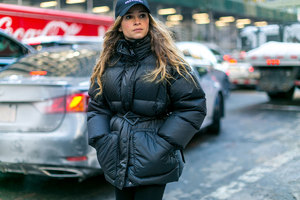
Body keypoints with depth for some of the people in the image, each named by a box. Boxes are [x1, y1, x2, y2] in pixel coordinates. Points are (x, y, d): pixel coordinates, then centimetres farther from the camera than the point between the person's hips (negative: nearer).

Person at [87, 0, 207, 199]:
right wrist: (100, 140, -3)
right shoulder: (109, 63, 8)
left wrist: (165, 144, -12)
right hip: (118, 160, 4)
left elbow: (193, 106, -6)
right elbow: (96, 107, 13)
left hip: (153, 161, -4)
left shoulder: (166, 60, -4)